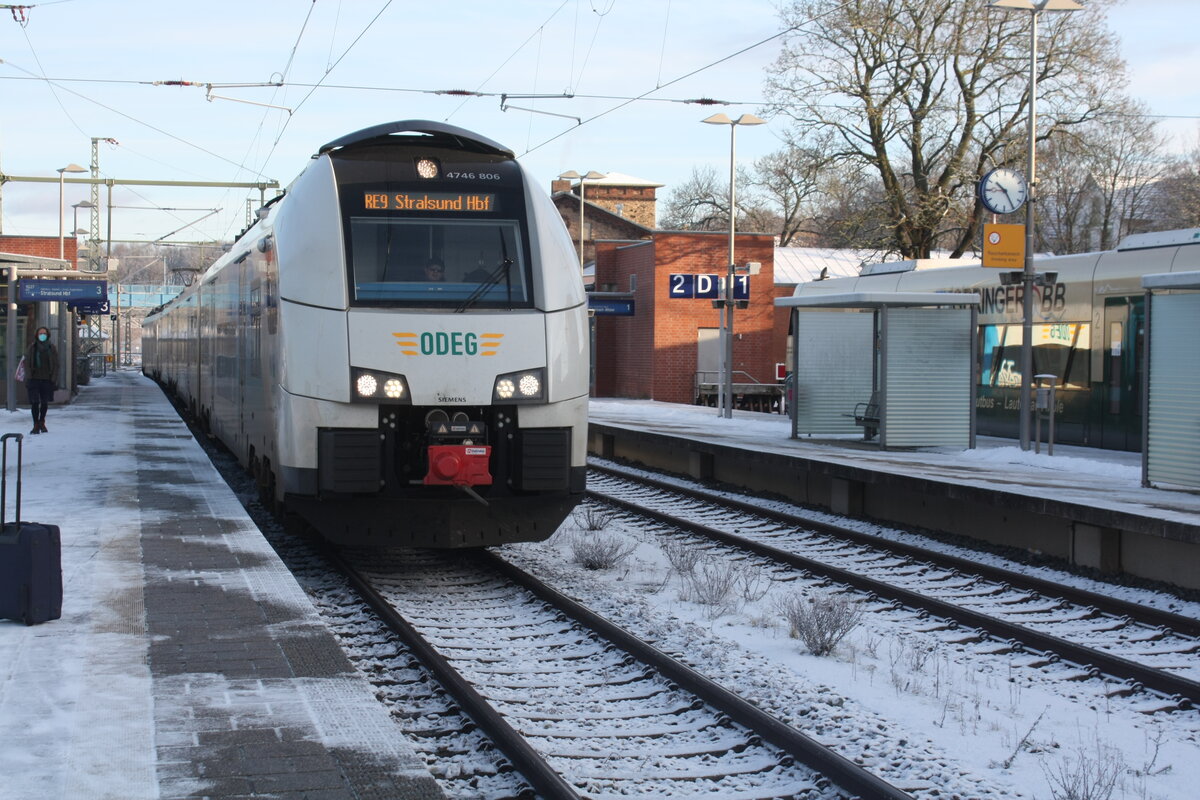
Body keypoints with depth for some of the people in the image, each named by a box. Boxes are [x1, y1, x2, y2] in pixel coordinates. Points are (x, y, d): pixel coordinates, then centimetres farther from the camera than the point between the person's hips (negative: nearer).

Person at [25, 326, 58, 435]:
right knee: (34, 402, -8)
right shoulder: (32, 348, 3)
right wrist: (28, 378, -5)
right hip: (34, 379, -1)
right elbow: (27, 363, 3)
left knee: (44, 402, 9)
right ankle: (36, 425, -3)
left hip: (47, 380, 1)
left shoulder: (51, 349, 5)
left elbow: (56, 365, 6)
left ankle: (42, 423, 27)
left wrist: (53, 379, -2)